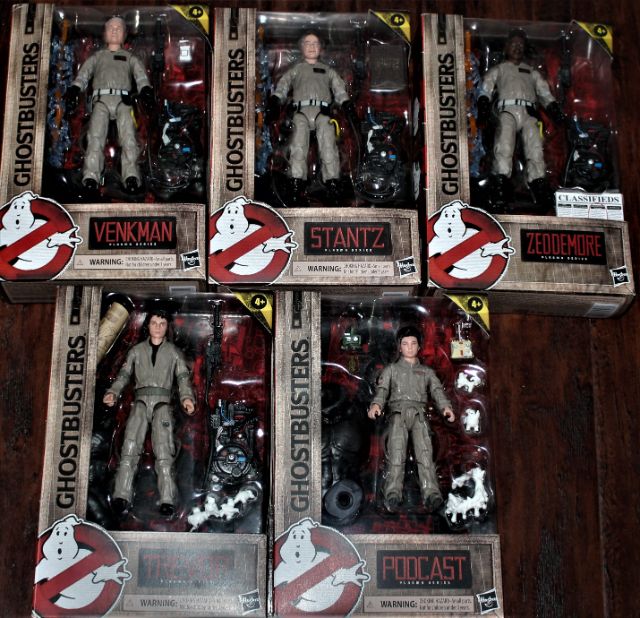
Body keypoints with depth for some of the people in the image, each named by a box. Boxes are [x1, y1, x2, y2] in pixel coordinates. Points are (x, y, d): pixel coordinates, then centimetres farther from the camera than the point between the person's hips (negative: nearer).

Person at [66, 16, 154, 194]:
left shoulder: (131, 58, 31)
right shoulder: (96, 57, 33)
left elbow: (141, 76, 12)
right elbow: (83, 75, 16)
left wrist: (146, 91, -11)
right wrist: (74, 90, -6)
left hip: (123, 100, -1)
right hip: (101, 99, 1)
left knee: (128, 134, -28)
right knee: (96, 135, -26)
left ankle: (131, 177, -45)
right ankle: (91, 176, -42)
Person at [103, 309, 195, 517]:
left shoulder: (174, 352, 17)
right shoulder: (137, 350, 19)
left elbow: (183, 377, 7)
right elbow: (124, 374, 11)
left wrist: (187, 398, -14)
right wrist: (113, 393, -9)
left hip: (162, 403, -1)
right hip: (140, 401, 1)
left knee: (164, 450, -17)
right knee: (130, 445, -19)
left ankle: (167, 500, -26)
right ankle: (122, 496, -26)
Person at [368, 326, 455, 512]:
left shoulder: (427, 371, 30)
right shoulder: (391, 369, 27)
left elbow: (437, 390, 11)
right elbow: (382, 389, 9)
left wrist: (446, 407, -12)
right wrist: (376, 404, -16)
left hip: (418, 413, 1)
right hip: (398, 411, -1)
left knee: (424, 450, -26)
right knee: (396, 450, -27)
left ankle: (431, 494, -44)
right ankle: (393, 494, -43)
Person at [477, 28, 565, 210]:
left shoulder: (532, 72, 35)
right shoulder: (498, 69, 28)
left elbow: (545, 93, 24)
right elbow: (486, 89, 11)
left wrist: (554, 109, 4)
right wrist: (483, 105, -10)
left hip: (529, 112, 2)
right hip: (508, 109, -2)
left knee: (535, 149, -19)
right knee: (504, 146, -27)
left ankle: (541, 191, -28)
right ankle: (501, 187, -37)